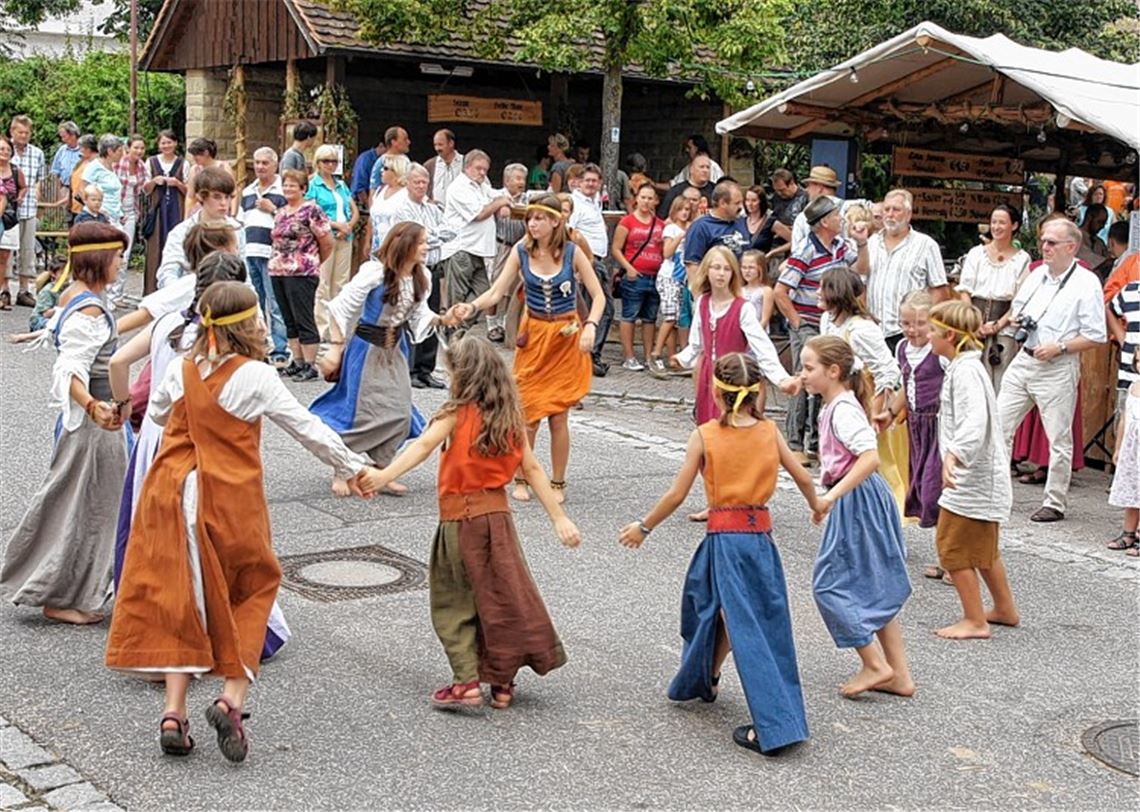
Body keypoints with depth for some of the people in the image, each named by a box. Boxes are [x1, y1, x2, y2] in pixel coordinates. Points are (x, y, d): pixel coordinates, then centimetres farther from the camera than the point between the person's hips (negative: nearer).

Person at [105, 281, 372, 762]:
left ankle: (174, 714, 7)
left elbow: (157, 413, 21)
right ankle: (232, 698, -1)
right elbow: (307, 429, -6)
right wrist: (353, 467, 5)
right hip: (230, 502, -4)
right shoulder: (256, 377, -10)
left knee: (179, 599, 10)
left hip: (174, 497, 4)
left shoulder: (182, 371, 3)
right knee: (249, 593, 12)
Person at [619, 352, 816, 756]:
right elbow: (803, 477, 7)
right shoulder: (770, 431, 1)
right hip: (761, 536, 5)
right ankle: (704, 679, 40)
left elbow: (677, 495, -6)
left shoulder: (704, 435, -7)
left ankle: (773, 725, 5)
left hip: (724, 537, -4)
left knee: (746, 628, 3)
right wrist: (817, 508, 28)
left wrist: (643, 527, 8)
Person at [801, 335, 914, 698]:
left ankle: (876, 665, 2)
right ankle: (899, 674, 18)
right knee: (873, 588, 13)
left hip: (857, 501, -10)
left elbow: (870, 457, -31)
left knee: (830, 582, -2)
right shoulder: (834, 406, 12)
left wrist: (831, 496, -34)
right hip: (858, 499, 10)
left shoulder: (842, 410, -19)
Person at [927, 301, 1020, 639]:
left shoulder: (966, 371, -19)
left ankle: (975, 621, 2)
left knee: (952, 546, -4)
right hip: (980, 476, 10)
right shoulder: (964, 367, 12)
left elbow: (975, 420, -33)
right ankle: (1005, 609, 32)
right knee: (983, 548, 20)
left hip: (971, 477, -10)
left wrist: (954, 454, -45)